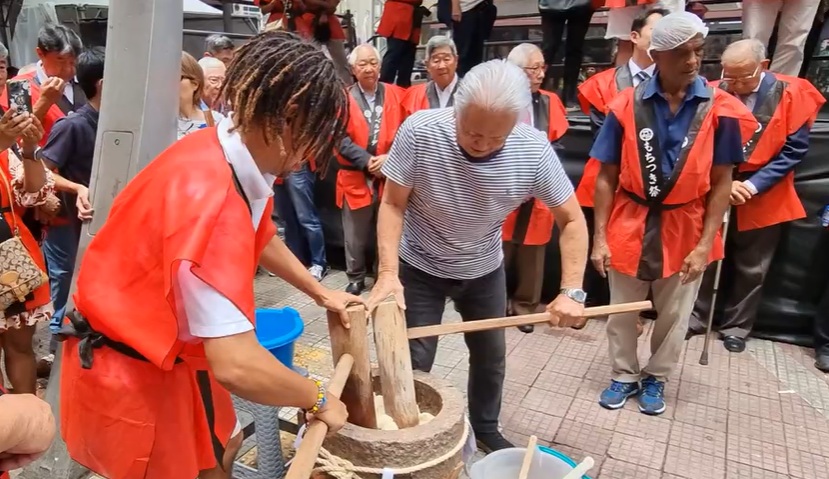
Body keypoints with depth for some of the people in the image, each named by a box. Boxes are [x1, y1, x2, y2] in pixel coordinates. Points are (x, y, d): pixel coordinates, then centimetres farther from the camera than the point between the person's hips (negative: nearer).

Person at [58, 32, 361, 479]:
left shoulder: (232, 159, -6)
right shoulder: (210, 196, -36)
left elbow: (263, 239, 15)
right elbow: (236, 365, -38)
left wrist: (320, 293, 13)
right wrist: (318, 399, -21)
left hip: (165, 351, 8)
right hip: (127, 373, -8)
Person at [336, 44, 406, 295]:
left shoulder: (396, 95, 5)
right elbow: (340, 138, -6)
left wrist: (390, 158, -13)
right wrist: (367, 161, -15)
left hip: (390, 176, 1)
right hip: (356, 178, -1)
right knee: (356, 236, 8)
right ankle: (355, 279, 25)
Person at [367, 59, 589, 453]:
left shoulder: (534, 150, -23)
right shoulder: (419, 131, -28)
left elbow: (572, 220, -13)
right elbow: (393, 204, -19)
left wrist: (571, 291, -21)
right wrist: (388, 273, -29)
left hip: (485, 271, 3)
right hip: (420, 268, -2)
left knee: (491, 357, 17)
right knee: (414, 362, 3)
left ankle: (485, 429, 43)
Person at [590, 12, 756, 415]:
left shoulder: (720, 109, -8)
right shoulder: (626, 105, -9)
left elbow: (721, 183, -4)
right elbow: (607, 177, -5)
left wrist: (705, 245, -10)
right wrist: (599, 237, -8)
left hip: (685, 229, 1)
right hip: (630, 225, 0)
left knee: (674, 315, 16)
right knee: (621, 311, 13)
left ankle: (656, 378, 39)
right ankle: (625, 375, 35)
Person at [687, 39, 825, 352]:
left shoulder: (791, 94, -9)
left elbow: (794, 150, -8)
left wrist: (753, 185, -18)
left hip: (764, 198, 0)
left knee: (751, 268, 11)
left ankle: (736, 326, 28)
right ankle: (697, 316, 27)